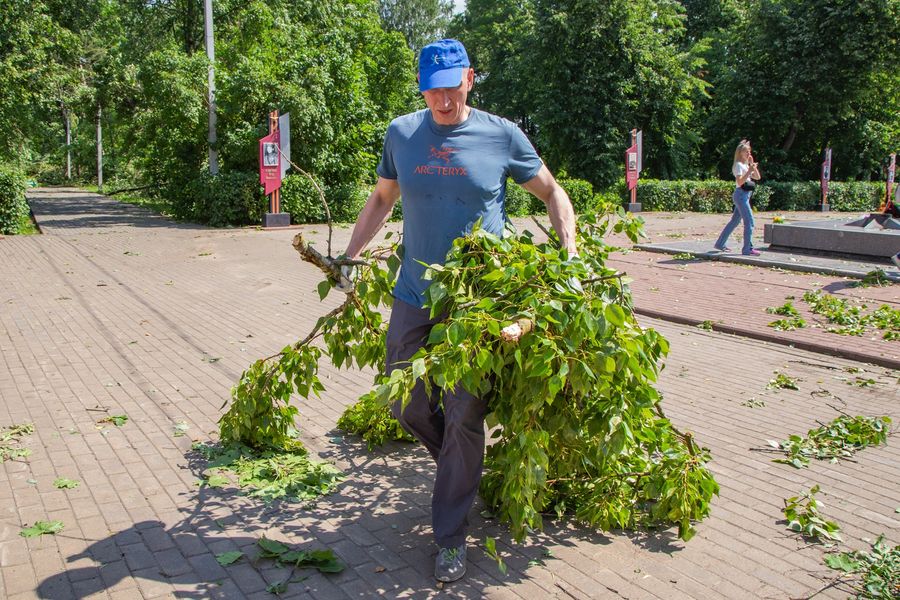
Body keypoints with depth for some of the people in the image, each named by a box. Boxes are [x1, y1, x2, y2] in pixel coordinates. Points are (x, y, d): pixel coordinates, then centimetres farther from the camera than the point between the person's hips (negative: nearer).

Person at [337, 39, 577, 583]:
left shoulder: (501, 135, -2)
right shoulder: (402, 133, 6)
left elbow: (553, 192, 8)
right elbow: (382, 199, 19)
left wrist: (570, 258, -4)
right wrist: (350, 257, 10)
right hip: (415, 296, 4)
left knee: (464, 417, -1)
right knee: (406, 404, 9)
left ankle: (451, 538, 16)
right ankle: (464, 468, 38)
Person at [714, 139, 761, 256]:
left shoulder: (746, 165, 20)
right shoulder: (738, 165, -9)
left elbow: (757, 177, 16)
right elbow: (740, 182, -20)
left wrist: (753, 165, 5)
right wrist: (749, 171, -23)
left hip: (745, 195, 10)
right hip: (741, 194, -10)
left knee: (735, 221, 13)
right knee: (749, 222, -11)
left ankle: (720, 244, 19)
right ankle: (747, 249, -10)